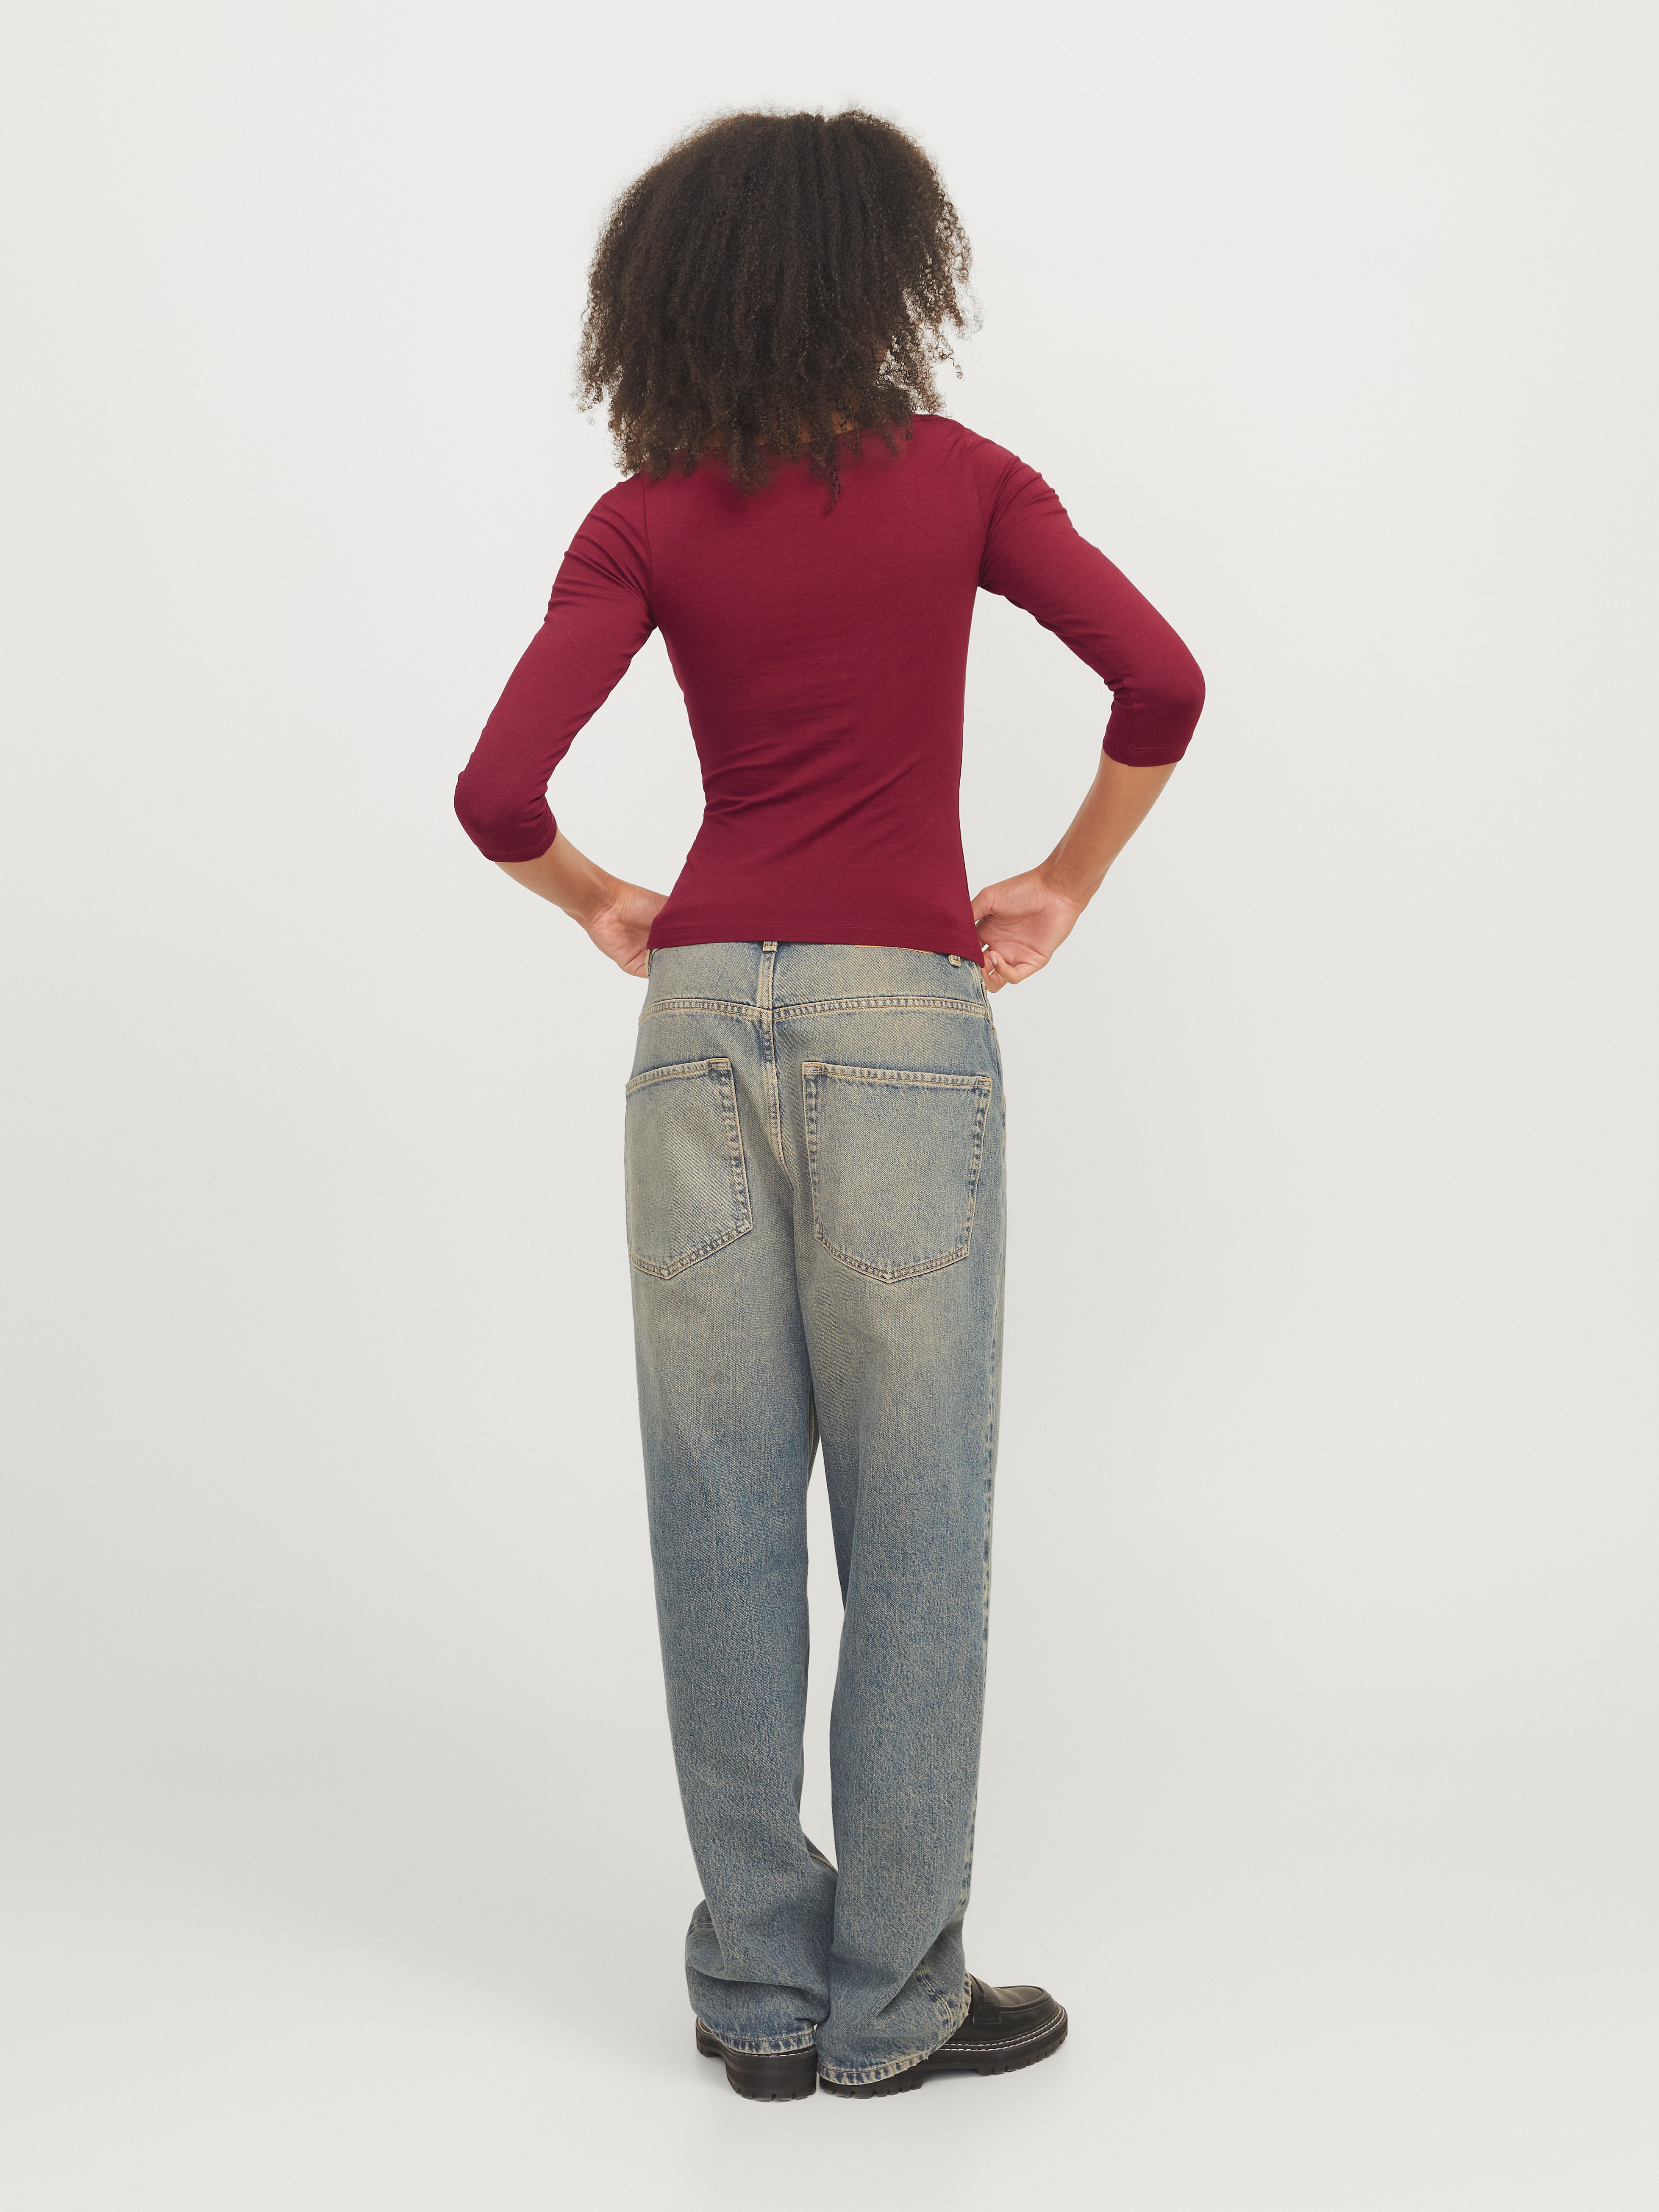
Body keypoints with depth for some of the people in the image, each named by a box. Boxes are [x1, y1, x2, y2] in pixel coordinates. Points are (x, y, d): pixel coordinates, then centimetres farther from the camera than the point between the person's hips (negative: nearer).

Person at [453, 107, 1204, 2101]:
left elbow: (500, 794, -6)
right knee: (912, 1519, 5)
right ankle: (891, 2003, 11)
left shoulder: (647, 522, 4)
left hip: (704, 1013, 2)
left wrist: (607, 908, 12)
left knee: (723, 1510, 7)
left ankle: (760, 1992, 16)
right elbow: (1161, 688, -6)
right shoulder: (963, 482, 3)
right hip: (900, 1018, -2)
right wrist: (1060, 890, 6)